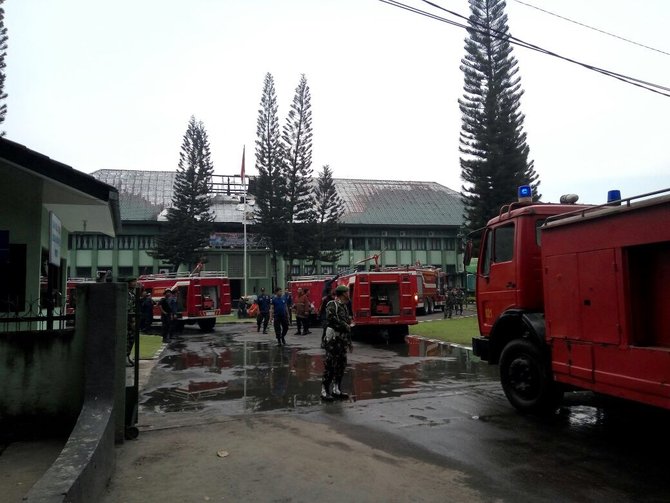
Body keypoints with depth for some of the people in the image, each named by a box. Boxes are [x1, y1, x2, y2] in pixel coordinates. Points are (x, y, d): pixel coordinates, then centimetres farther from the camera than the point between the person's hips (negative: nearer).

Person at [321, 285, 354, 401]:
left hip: (342, 341, 9)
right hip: (333, 339, -9)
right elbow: (331, 318, -27)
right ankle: (324, 391, 2)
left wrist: (349, 342, 23)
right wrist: (346, 326, -16)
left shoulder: (344, 306, 18)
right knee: (330, 365, -6)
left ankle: (336, 390, 22)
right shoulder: (332, 305, -10)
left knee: (341, 365, 12)